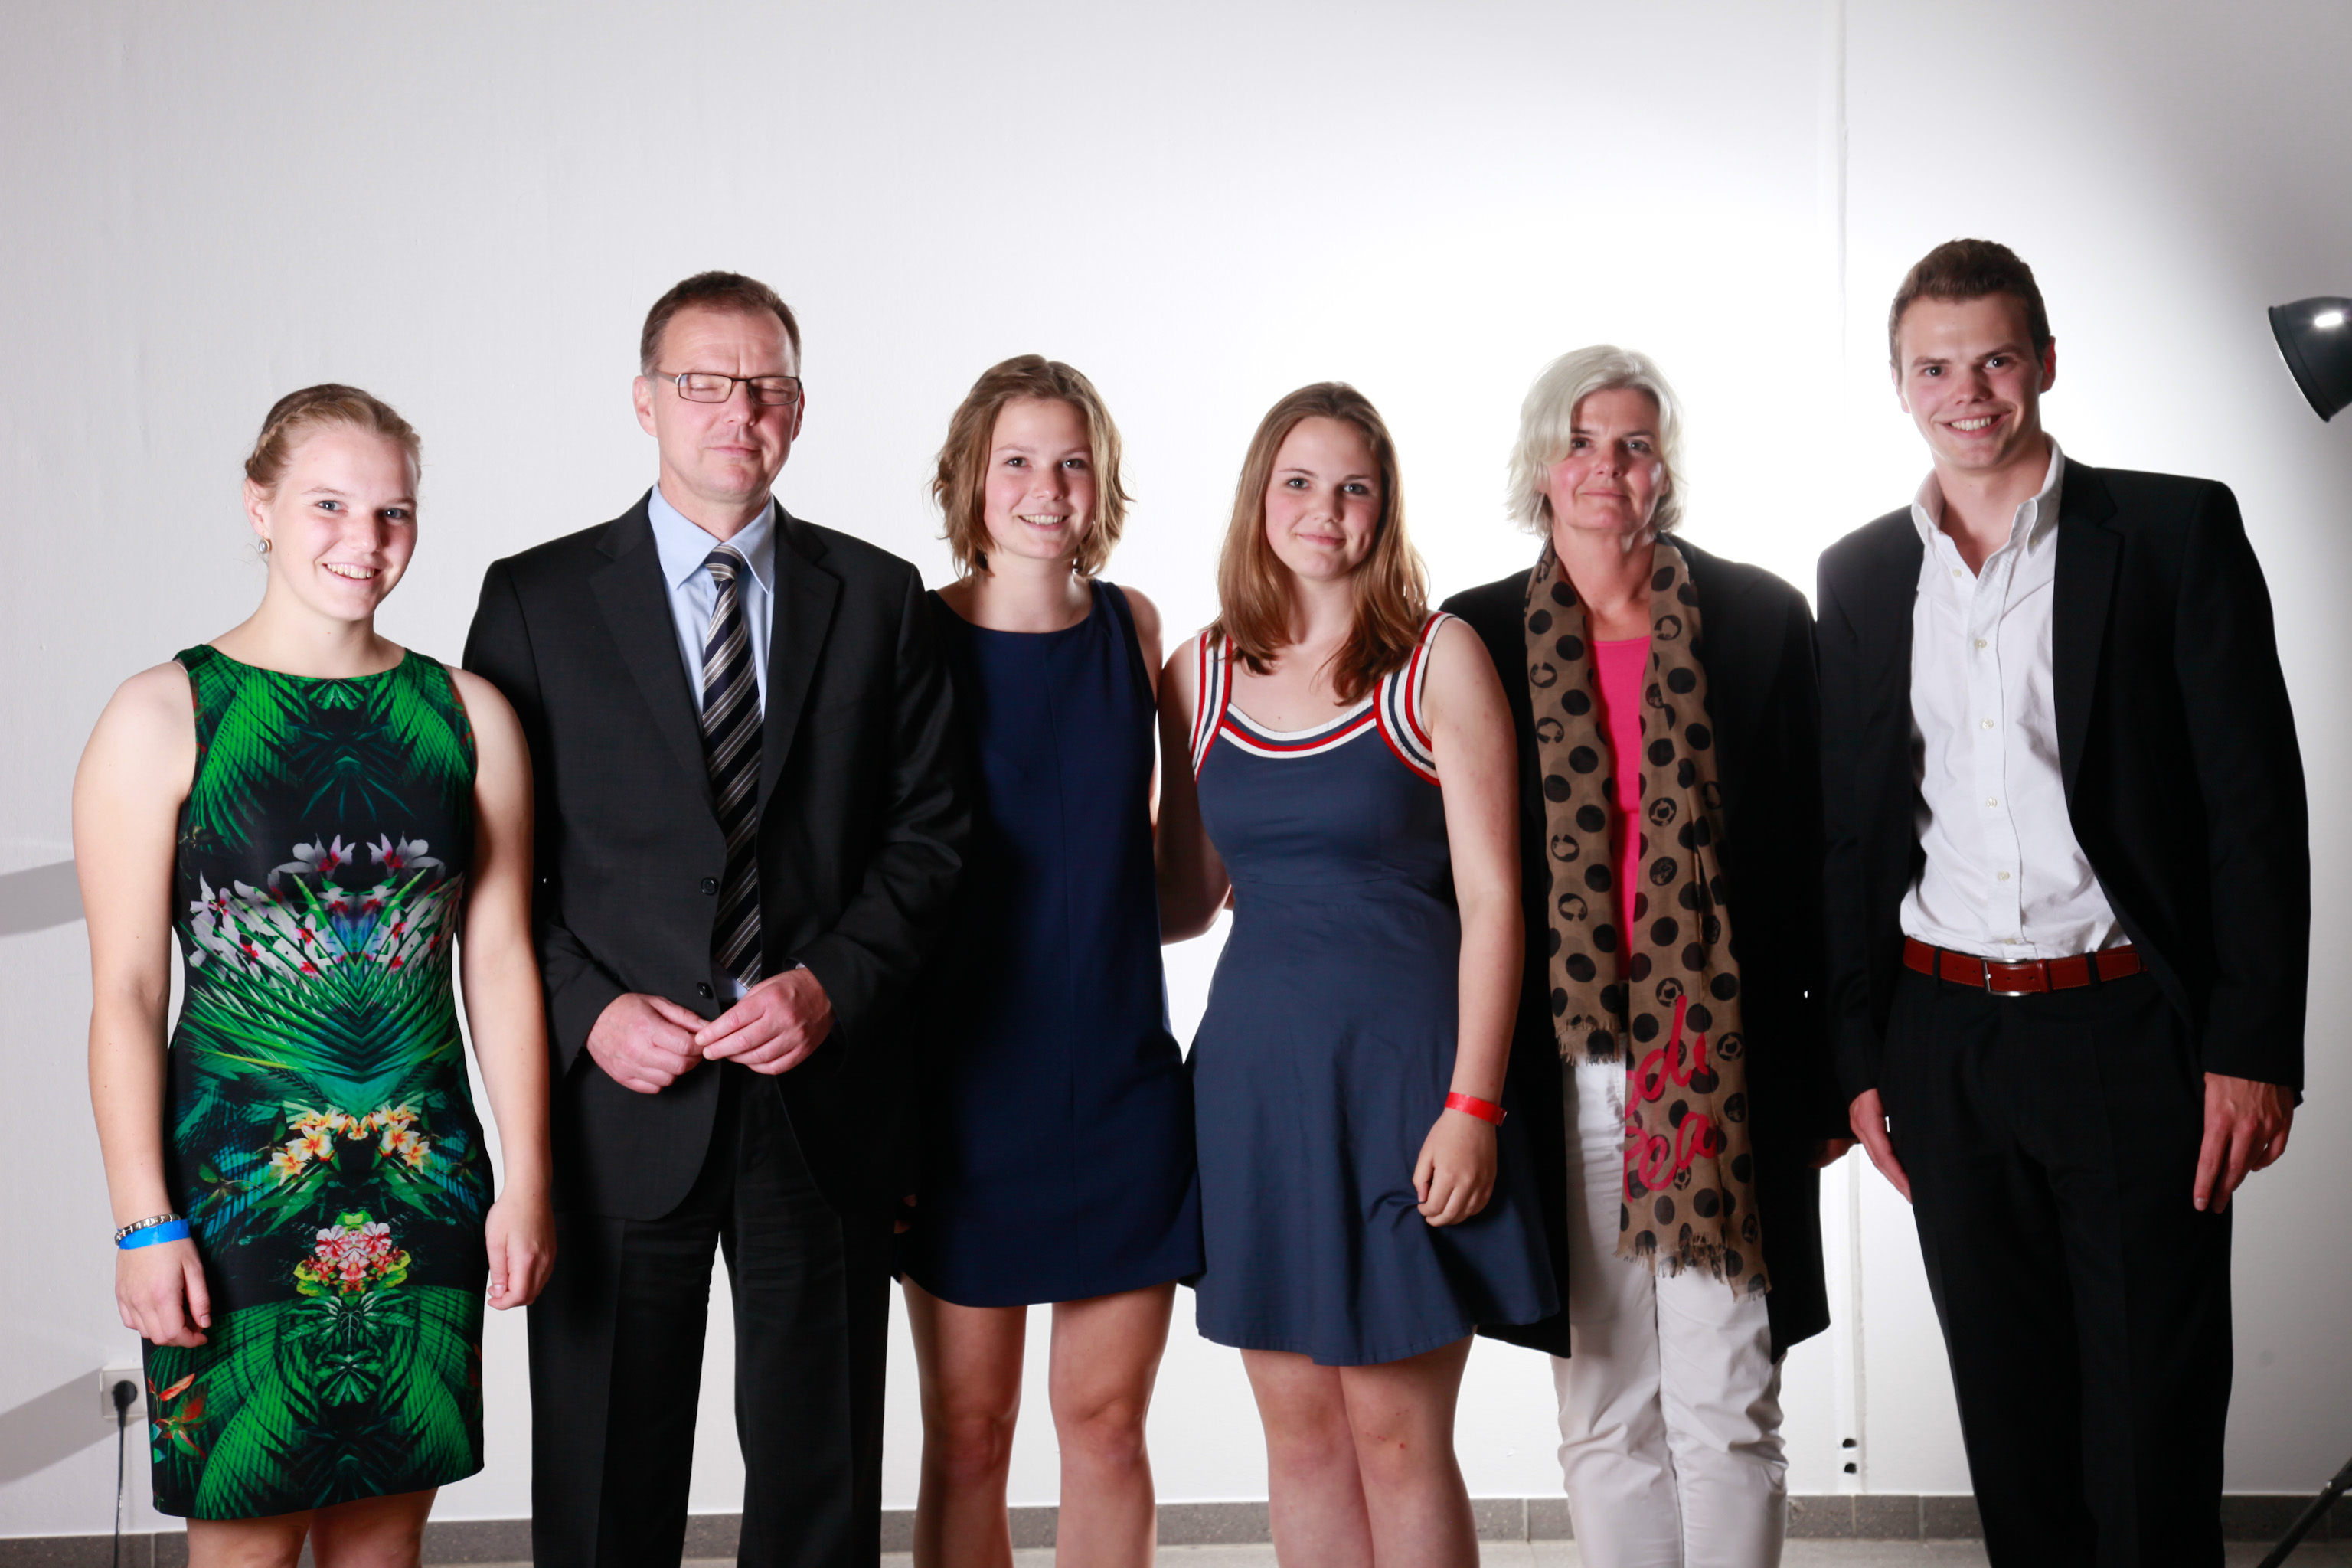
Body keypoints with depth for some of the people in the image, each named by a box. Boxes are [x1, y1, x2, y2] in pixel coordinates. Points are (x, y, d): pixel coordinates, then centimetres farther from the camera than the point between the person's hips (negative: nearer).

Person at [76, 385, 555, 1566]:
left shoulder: (468, 717, 5)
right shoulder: (164, 718, -5)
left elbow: (500, 963, 7)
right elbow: (124, 992, -6)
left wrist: (527, 1181, 3)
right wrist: (143, 1223, -10)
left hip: (426, 1195, 3)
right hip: (236, 1189, -3)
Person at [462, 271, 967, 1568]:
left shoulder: (877, 598, 7)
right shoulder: (537, 599, 3)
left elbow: (927, 830, 5)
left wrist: (833, 986, -10)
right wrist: (588, 1011, -11)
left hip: (821, 1096, 1)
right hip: (620, 1105, -1)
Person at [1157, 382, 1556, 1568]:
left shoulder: (1438, 660, -3)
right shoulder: (1201, 675, 9)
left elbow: (1491, 894, -7)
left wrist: (1473, 1104, -13)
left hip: (1398, 1061, -4)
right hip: (1256, 1068, 4)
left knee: (1397, 1433, -1)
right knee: (1299, 1431, 9)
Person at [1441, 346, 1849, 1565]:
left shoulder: (1760, 618, 4)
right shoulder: (1481, 638, 5)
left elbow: (1816, 847, 5)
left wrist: (1835, 1066, 3)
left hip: (1722, 1056, -1)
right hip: (1565, 1065, 1)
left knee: (1727, 1410, 0)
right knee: (1604, 1418, 8)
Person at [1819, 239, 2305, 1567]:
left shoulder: (2177, 531, -3)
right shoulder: (1860, 576, 9)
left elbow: (2257, 800, -6)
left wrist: (2255, 1050, -11)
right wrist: (1855, 1053, 7)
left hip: (2130, 1034, -3)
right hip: (1944, 1044, 4)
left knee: (2153, 1420, 2)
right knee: (2009, 1411, 13)